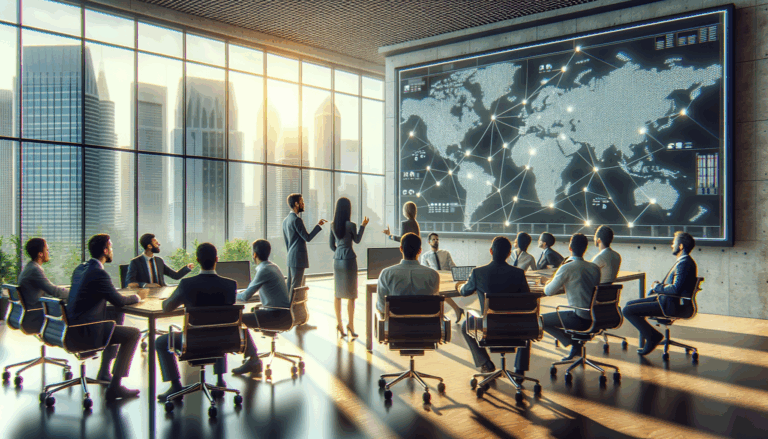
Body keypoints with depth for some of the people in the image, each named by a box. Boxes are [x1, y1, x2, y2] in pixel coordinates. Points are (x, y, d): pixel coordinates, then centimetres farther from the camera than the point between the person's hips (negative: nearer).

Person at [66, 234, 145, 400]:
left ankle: (104, 371, 30)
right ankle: (115, 386, -6)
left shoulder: (80, 268, 9)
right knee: (134, 334, -7)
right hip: (87, 332, -10)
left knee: (118, 315, 26)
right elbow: (119, 301, -15)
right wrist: (138, 296, 4)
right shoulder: (98, 273, -20)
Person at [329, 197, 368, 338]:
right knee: (351, 294, 3)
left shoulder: (333, 225, 4)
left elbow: (332, 245, 9)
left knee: (338, 293, 11)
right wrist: (363, 226, 13)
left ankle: (339, 323, 14)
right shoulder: (351, 225, -12)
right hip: (349, 259, -5)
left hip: (337, 259, 5)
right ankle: (350, 324, 3)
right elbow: (357, 240, 4)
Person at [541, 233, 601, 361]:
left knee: (541, 320, 4)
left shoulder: (567, 268, -13)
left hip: (581, 319, -7)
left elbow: (548, 292, -8)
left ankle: (574, 344, 0)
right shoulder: (595, 268, 7)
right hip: (596, 318, 8)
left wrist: (548, 284, 14)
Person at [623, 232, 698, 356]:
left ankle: (653, 337, -4)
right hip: (669, 300, 11)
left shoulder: (684, 263, -19)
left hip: (673, 305, -11)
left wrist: (657, 287, -12)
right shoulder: (683, 261, 14)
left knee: (628, 311, -15)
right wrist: (659, 286, 5)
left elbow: (675, 289, -28)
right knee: (630, 304, 16)